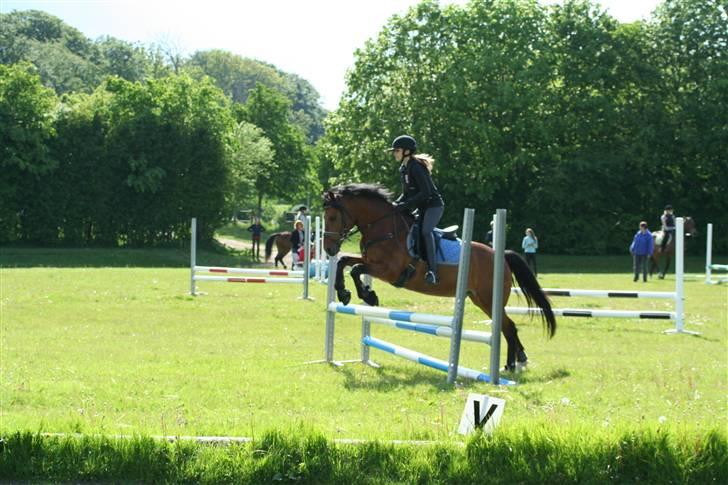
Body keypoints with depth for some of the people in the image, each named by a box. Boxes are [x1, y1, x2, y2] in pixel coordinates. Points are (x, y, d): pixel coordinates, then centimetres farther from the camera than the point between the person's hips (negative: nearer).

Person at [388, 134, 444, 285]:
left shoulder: (416, 167, -18)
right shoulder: (403, 169, 10)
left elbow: (425, 192, -24)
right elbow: (407, 193, 17)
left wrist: (404, 205, -26)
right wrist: (396, 204, -2)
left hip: (433, 205, -11)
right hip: (422, 208, 11)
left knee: (425, 230, -29)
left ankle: (432, 271, -35)